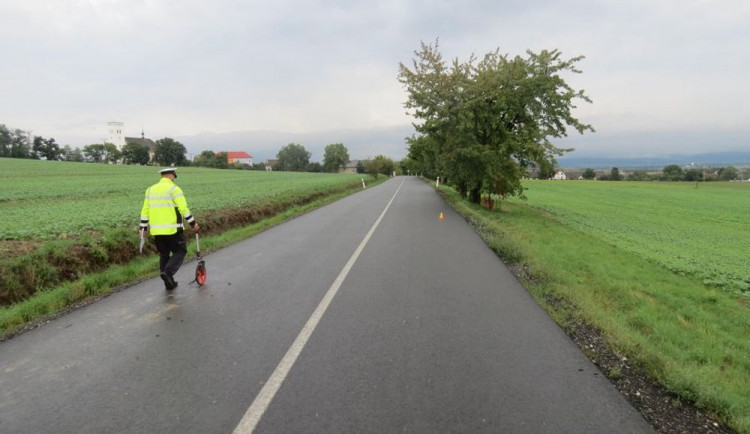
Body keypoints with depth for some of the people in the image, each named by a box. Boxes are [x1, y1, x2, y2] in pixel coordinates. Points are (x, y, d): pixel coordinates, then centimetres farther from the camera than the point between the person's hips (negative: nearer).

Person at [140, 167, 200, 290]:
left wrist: (143, 227, 16)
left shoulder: (150, 189, 12)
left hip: (156, 230, 6)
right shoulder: (174, 189, -8)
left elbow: (145, 210, 12)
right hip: (172, 229, -6)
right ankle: (168, 272, -15)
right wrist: (193, 223, -6)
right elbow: (183, 209, -13)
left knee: (164, 255, 16)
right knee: (180, 252, 6)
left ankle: (169, 283, 19)